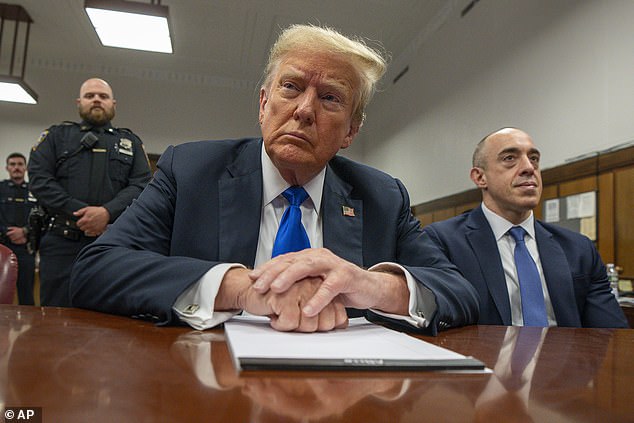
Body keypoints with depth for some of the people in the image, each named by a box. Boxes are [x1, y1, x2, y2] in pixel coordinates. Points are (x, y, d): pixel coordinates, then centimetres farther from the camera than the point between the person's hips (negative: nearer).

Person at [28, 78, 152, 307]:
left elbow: (141, 185, 3)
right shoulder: (57, 135, 17)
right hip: (62, 244, 0)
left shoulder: (131, 142, 18)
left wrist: (107, 212, -15)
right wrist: (80, 214, -11)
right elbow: (39, 179, 2)